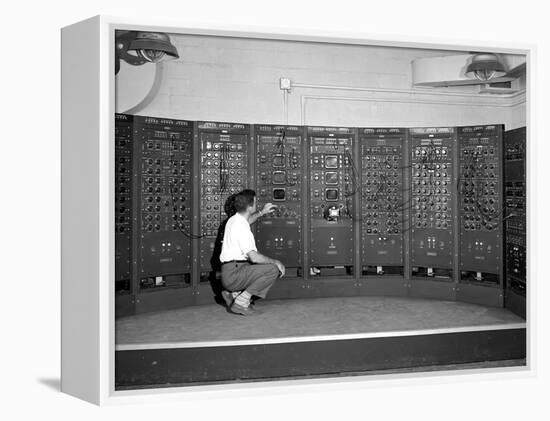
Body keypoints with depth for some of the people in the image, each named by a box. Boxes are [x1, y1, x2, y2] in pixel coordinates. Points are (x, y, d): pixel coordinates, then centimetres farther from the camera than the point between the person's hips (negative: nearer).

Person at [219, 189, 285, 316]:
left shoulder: (233, 219, 11)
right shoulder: (242, 228, -19)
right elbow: (254, 257, -25)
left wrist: (262, 212, 34)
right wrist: (275, 262, -13)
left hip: (229, 274, 10)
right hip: (233, 274, -10)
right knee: (273, 270, -18)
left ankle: (233, 294, 15)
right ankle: (241, 302, -10)